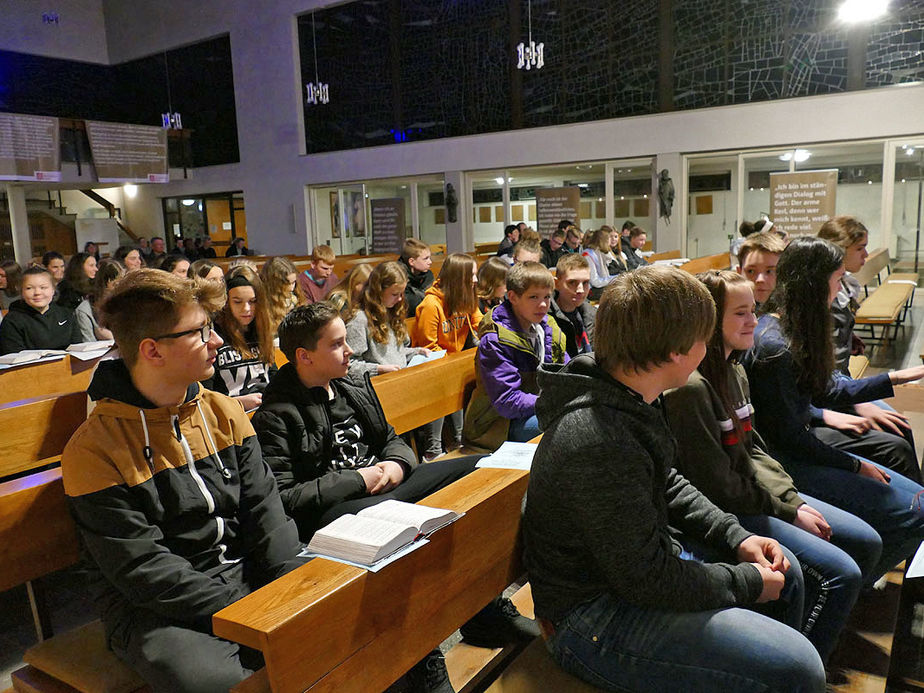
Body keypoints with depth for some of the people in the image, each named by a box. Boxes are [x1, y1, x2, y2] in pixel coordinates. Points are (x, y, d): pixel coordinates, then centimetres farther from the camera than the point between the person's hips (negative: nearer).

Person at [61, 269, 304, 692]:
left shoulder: (223, 412, 6)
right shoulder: (94, 450, -11)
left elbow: (265, 512, 3)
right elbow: (144, 571, -15)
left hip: (245, 575, 5)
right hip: (154, 611, -5)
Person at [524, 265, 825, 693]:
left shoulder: (624, 398, -2)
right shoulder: (598, 443, -33)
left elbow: (667, 484, 15)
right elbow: (646, 579, -26)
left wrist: (735, 536, 3)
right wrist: (747, 583, -11)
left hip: (641, 557, 10)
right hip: (593, 618, -10)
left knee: (784, 571, 21)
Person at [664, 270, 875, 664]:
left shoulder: (735, 370, 7)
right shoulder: (690, 388, -23)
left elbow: (753, 449, 13)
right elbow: (717, 483, -20)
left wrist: (793, 498, 1)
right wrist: (788, 511, -11)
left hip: (755, 493, 10)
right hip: (723, 513, -10)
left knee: (866, 543, 9)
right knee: (840, 572, -15)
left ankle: (823, 626, 27)